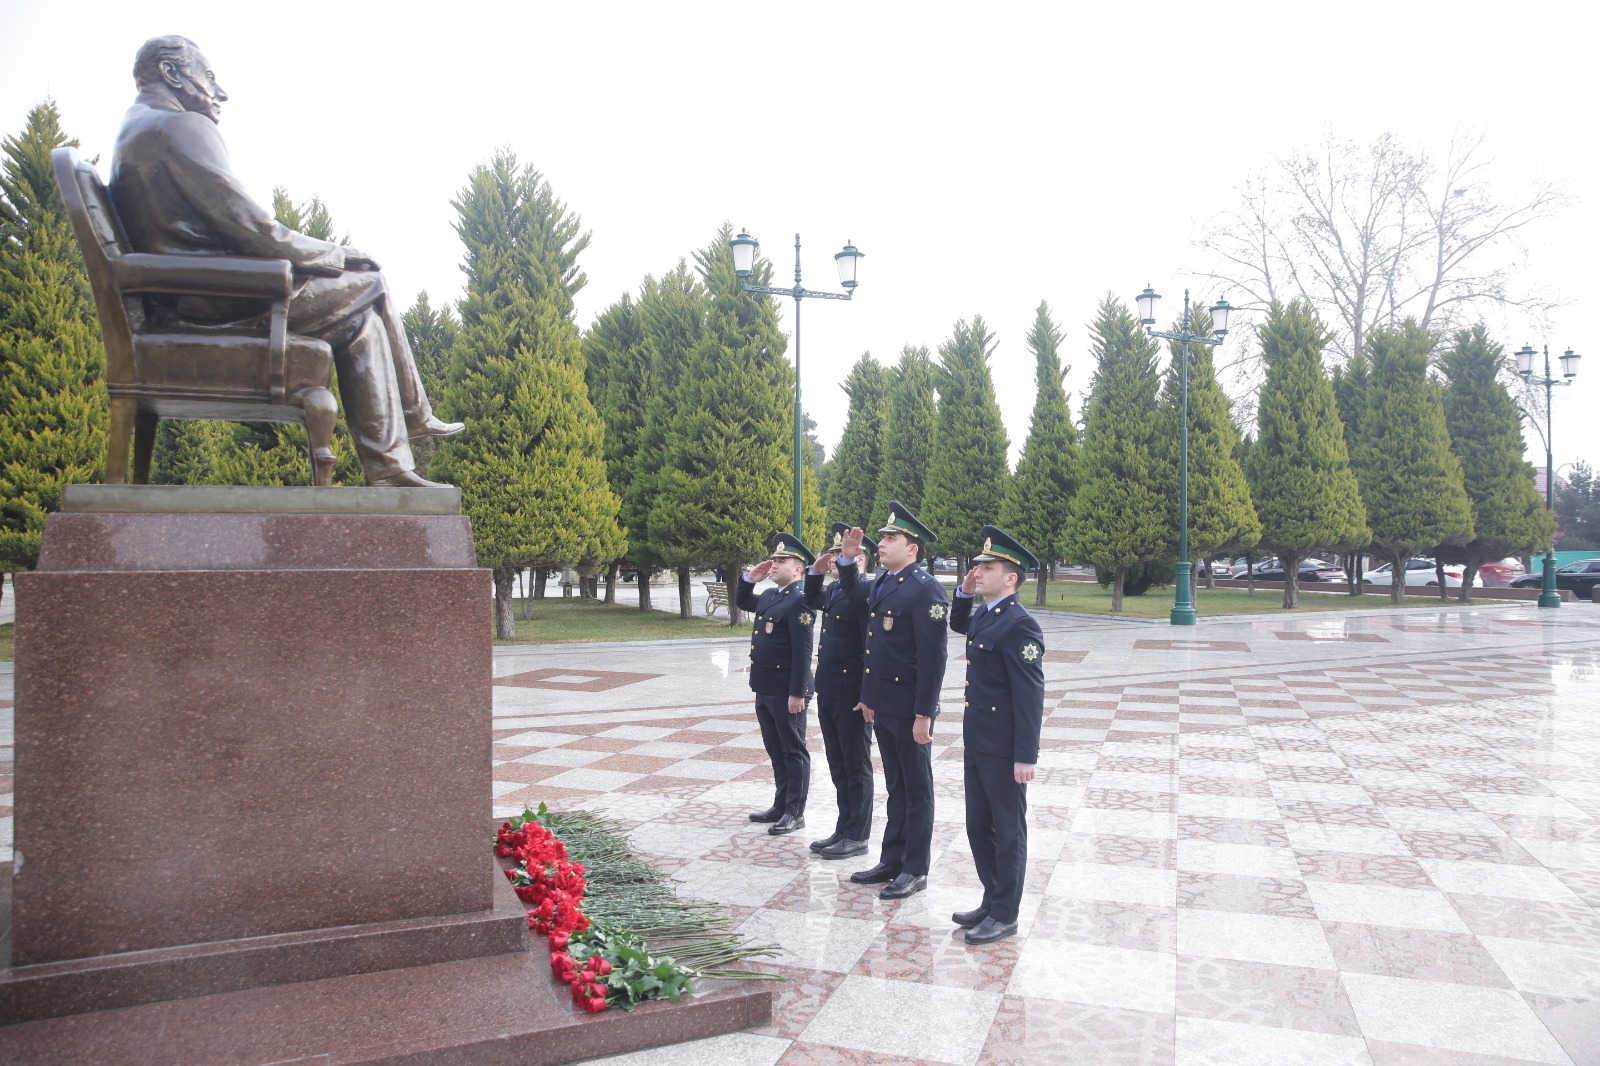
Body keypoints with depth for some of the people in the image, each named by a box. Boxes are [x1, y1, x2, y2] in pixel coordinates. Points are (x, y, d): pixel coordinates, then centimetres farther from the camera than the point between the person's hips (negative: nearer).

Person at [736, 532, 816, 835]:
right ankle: (780, 806, 27)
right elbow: (742, 602, 32)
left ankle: (795, 813, 10)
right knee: (776, 752, 17)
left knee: (794, 753, 2)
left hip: (787, 692, -9)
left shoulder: (799, 601, -15)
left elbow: (802, 651, -20)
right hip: (765, 689, 9)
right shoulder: (769, 596, 12)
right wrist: (750, 579, 14)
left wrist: (797, 693, -22)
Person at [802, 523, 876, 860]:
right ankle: (844, 828, 26)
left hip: (852, 693, -9)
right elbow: (812, 600, 23)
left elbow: (855, 592, -34)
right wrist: (816, 571, 6)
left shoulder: (865, 589, -14)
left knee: (856, 766, 3)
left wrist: (847, 562, -47)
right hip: (828, 690, 9)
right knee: (838, 765, 16)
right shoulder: (834, 589, 11)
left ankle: (857, 836, 13)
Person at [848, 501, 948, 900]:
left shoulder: (926, 590, -16)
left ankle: (915, 870, 17)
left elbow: (933, 657, -19)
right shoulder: (881, 583, 11)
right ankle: (891, 861, 28)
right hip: (882, 706, 8)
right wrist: (868, 696, 17)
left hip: (910, 710, -8)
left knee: (916, 789, 6)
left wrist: (923, 714, -20)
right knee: (895, 788, 18)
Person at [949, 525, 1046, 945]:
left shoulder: (1019, 624, -18)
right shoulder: (984, 616, 9)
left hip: (1004, 750, -9)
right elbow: (958, 624, 34)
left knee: (1008, 831, 5)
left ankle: (1004, 915, 16)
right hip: (977, 744, 9)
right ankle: (991, 901, 30)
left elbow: (1031, 695, -20)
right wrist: (964, 591, 15)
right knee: (979, 827, 16)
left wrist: (1026, 757, -21)